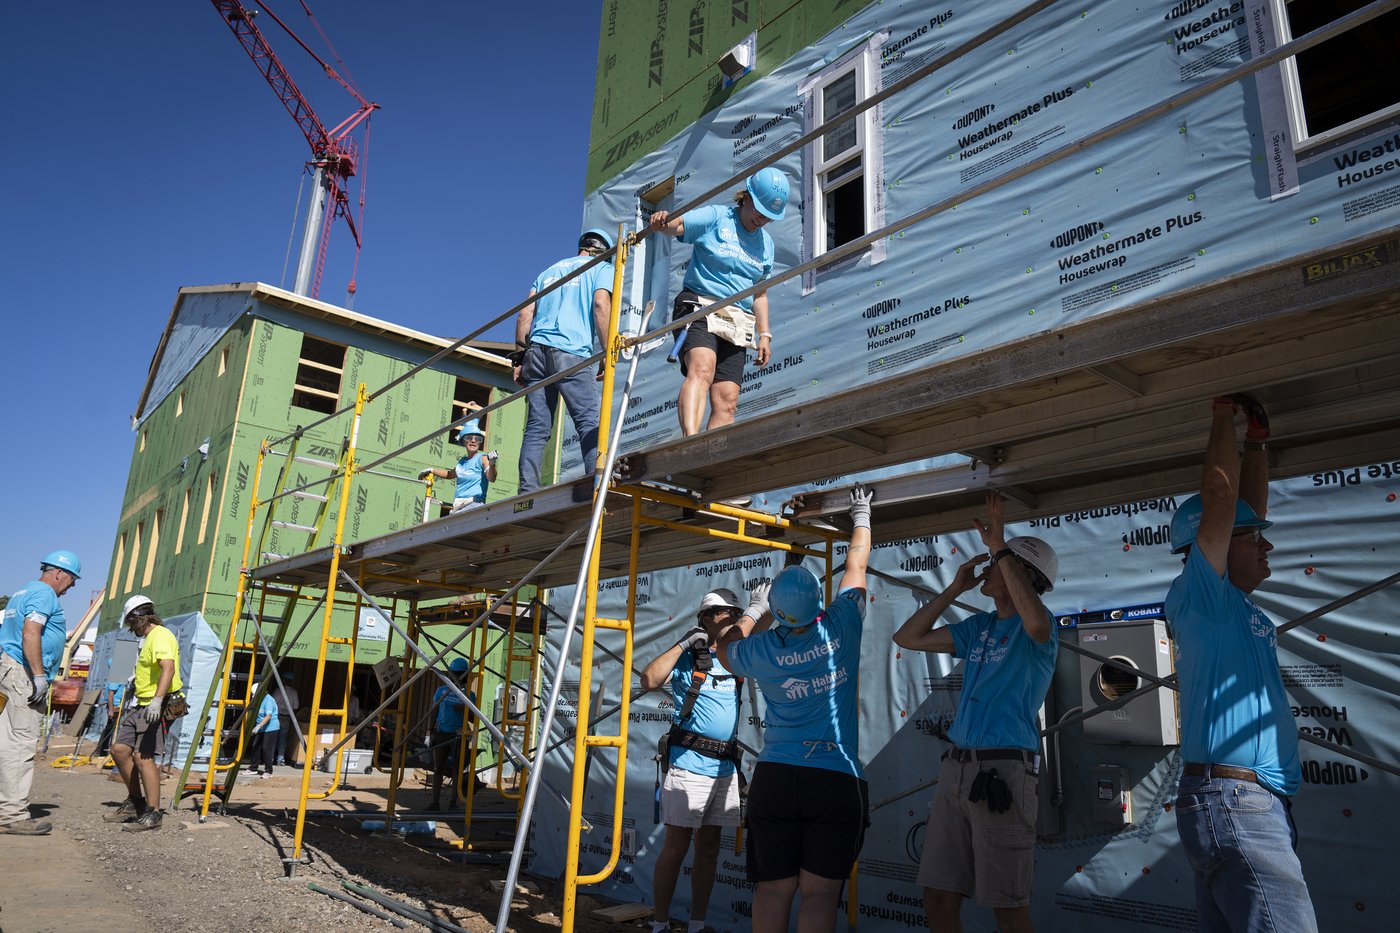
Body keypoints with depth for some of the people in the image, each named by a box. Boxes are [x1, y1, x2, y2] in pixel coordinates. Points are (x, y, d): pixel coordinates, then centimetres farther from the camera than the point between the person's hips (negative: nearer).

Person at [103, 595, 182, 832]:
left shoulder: (160, 635, -13)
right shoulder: (150, 638, 22)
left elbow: (168, 669, -29)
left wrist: (157, 699, -39)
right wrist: (139, 679, 43)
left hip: (157, 707, -11)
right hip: (142, 706, 11)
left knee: (143, 756, -15)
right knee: (119, 749, 10)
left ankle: (153, 813, -10)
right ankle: (135, 802, 22)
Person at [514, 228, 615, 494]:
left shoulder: (549, 270, 28)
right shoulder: (602, 267, 13)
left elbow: (524, 315, 18)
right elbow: (601, 305, -6)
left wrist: (519, 358, 18)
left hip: (536, 350, 5)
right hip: (570, 353, -5)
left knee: (537, 426, 2)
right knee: (590, 420, -6)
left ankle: (527, 493, -4)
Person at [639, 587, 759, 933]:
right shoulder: (687, 657, -3)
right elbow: (649, 680, -17)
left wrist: (764, 609, 1)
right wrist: (683, 644, -15)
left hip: (725, 766, 6)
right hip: (688, 764, -6)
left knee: (709, 847, 12)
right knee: (676, 846, 0)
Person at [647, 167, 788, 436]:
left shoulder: (766, 244, 22)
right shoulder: (715, 218, 4)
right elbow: (677, 224, -13)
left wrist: (764, 334, 16)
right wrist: (661, 221, -36)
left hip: (737, 323, 6)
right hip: (699, 309, -6)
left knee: (727, 402, -6)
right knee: (702, 368, -33)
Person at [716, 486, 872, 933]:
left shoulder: (762, 649, -3)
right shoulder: (841, 627, -5)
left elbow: (726, 648, 21)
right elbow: (856, 565, 11)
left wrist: (755, 612, 30)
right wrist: (861, 515, 25)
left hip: (774, 778, 1)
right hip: (838, 780, -1)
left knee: (773, 887, 7)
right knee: (819, 893, 2)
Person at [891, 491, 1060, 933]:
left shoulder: (1038, 625, -5)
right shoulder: (979, 626, 15)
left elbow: (1035, 622, -31)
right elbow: (908, 638, 17)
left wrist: (1000, 548, -23)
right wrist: (954, 588, 11)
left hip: (1003, 771, -7)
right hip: (957, 765, 7)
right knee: (938, 897, 10)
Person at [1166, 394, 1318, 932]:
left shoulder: (1235, 605, 17)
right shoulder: (1197, 596, -7)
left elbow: (1248, 509, 25)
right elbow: (1219, 498, -12)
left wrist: (1257, 439, 24)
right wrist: (1223, 418, -1)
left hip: (1252, 803, 9)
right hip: (1233, 801, -9)